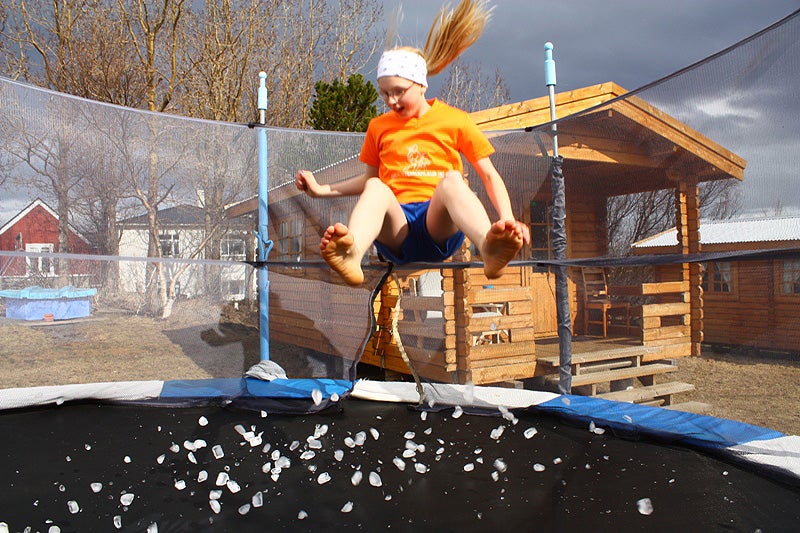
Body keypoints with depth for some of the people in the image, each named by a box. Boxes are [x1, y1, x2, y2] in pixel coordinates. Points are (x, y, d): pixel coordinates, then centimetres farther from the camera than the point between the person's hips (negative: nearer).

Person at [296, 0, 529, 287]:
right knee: (376, 187, -31)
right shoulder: (379, 127, 18)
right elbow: (369, 177, 30)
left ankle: (490, 248, -63)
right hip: (396, 226, 2)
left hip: (441, 224, -1)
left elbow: (489, 175, 9)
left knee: (452, 179, -33)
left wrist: (508, 219, -6)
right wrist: (321, 190, 18)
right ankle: (351, 255, -63)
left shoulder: (454, 120, 11)